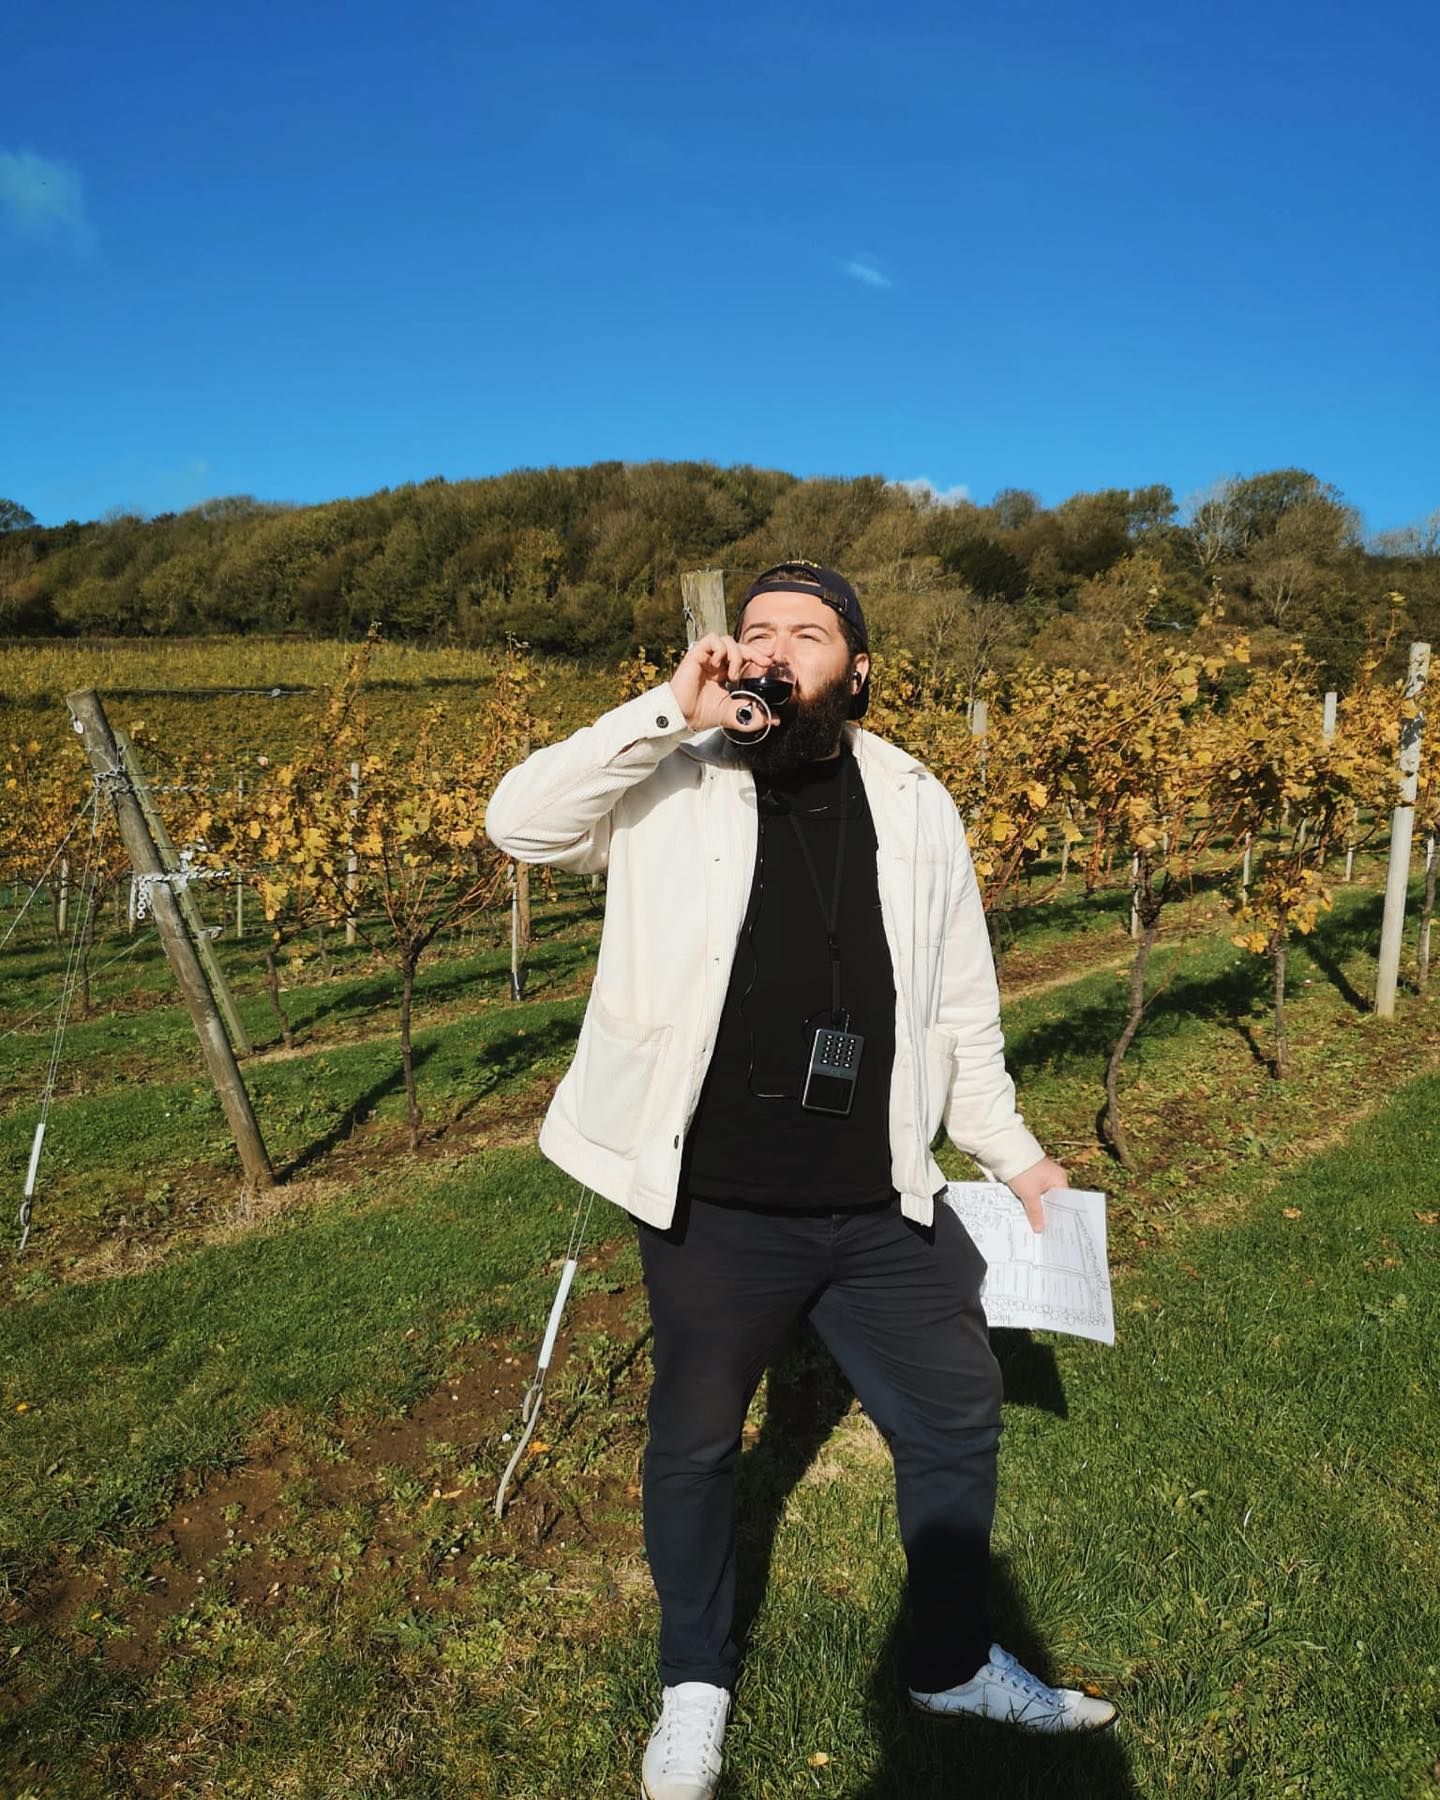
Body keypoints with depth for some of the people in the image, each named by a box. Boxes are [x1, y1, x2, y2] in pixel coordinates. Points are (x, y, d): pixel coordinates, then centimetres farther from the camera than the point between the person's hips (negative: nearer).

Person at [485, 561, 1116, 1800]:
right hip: (713, 1213, -3)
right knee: (696, 1441, 16)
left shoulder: (914, 805, 3)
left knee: (958, 1420, 18)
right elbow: (519, 822, -19)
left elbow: (960, 1004, 10)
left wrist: (1011, 1153, 14)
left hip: (886, 1210, 3)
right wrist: (669, 712, -24)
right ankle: (696, 1684, 44)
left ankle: (955, 1664, 46)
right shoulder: (672, 785, -6)